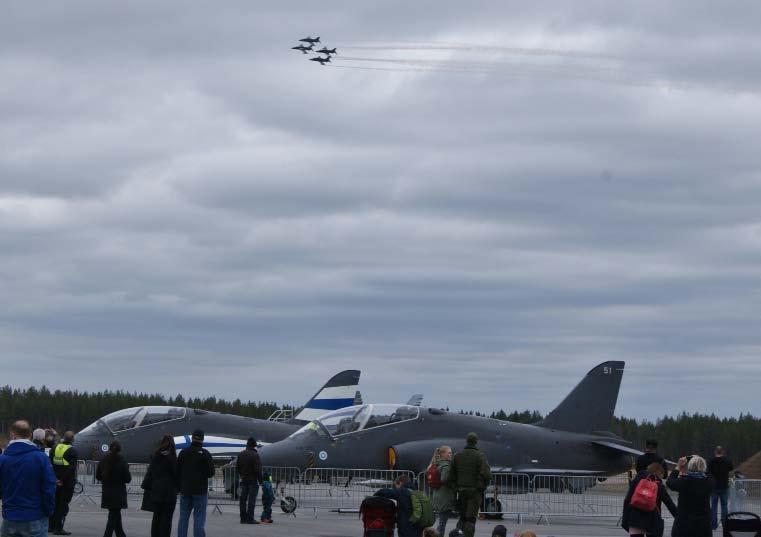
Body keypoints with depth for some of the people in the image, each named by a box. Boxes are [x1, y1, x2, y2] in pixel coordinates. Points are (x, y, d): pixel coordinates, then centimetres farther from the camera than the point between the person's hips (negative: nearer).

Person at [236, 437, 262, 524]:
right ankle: (250, 518, -8)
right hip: (253, 480, -6)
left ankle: (243, 518, 12)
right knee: (251, 500, -5)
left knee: (243, 499, 9)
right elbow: (258, 470, -16)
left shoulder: (240, 454, 7)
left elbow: (237, 467, 14)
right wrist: (260, 480, -8)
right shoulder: (255, 455, -14)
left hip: (243, 480, 6)